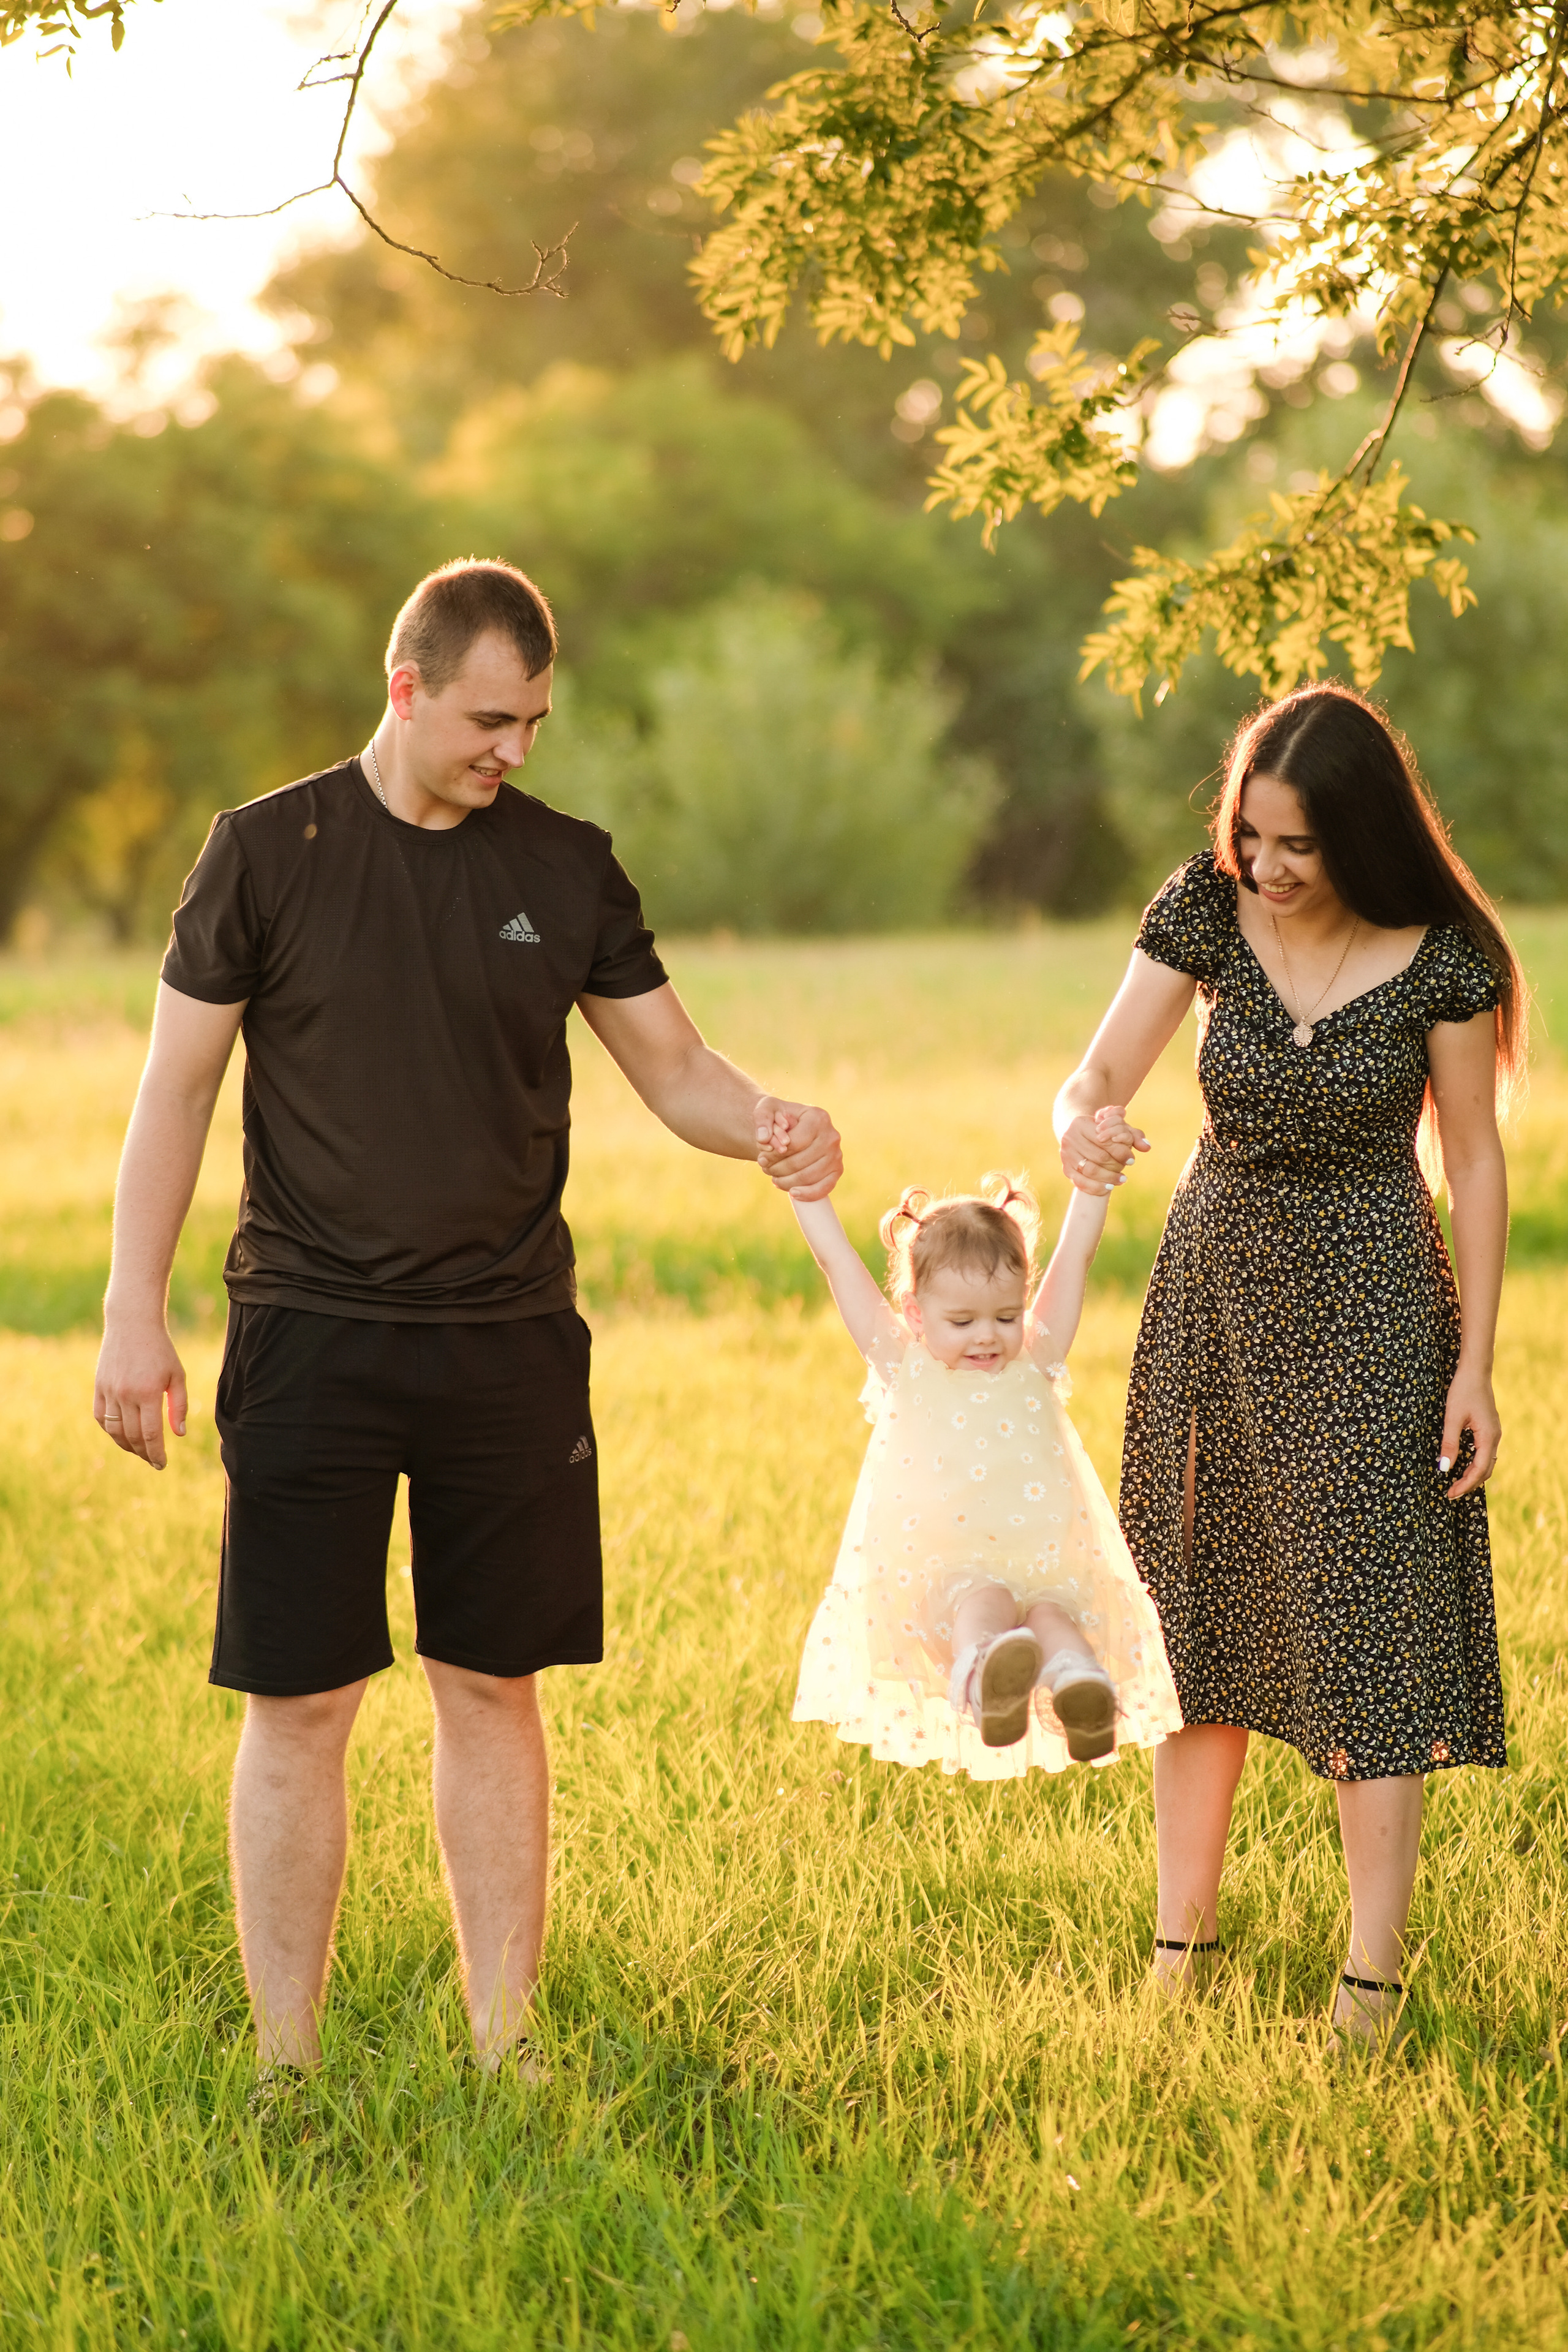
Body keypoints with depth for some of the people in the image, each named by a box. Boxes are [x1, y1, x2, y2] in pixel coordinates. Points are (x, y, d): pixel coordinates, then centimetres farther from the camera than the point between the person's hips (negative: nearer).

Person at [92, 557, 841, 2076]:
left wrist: (766, 1127, -12)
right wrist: (134, 1312, -5)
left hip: (511, 1340, 2)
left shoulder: (566, 869, 6)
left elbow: (672, 1064, 10)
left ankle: (504, 2049, 17)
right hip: (312, 1337, -2)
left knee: (494, 1692, 8)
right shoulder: (268, 853, -1)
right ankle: (288, 2066, 8)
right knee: (299, 1704, -1)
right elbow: (178, 1084, 1)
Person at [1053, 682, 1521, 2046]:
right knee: (1202, 1608, 9)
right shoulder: (1208, 911, -7)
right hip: (1215, 1280, 4)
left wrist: (1475, 1364, -7)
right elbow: (1096, 1078, -3)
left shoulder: (1439, 958, -14)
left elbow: (1473, 1161, -6)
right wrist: (1081, 1129, -28)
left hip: (1368, 1309, -4)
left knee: (1366, 1618, -4)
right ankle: (1182, 1936, 20)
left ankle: (1374, 1975, 5)